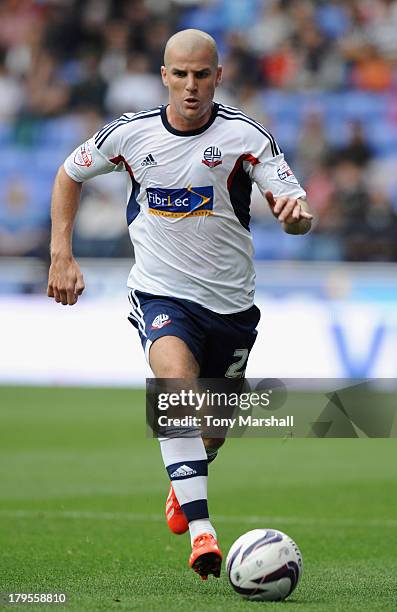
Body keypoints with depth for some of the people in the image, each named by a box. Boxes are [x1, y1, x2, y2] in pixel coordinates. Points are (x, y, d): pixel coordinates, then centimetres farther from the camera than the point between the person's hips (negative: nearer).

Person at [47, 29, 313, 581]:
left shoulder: (245, 136, -13)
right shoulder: (131, 133, -7)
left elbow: (296, 213, -19)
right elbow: (70, 174, 11)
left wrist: (295, 212, -44)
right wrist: (62, 256, 3)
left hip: (231, 302, 1)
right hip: (161, 293, -1)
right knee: (177, 380, -31)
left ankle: (183, 488, 52)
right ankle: (200, 529, -38)